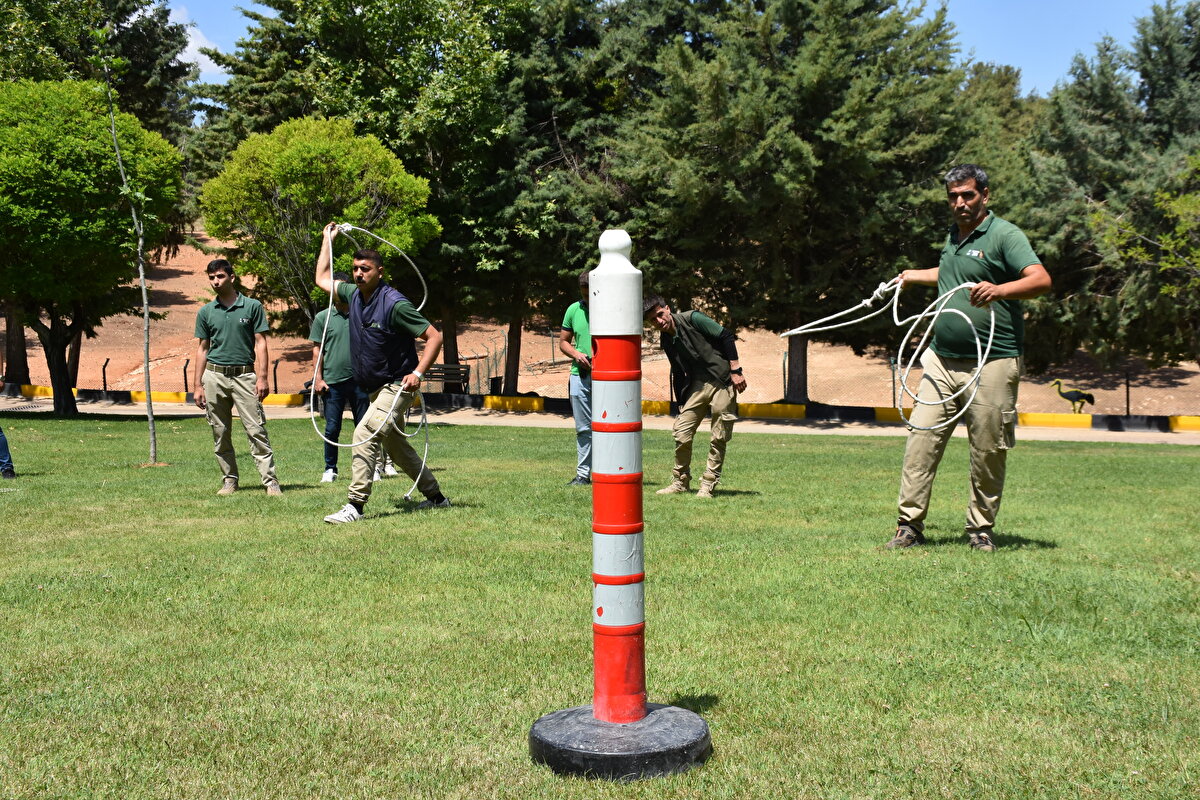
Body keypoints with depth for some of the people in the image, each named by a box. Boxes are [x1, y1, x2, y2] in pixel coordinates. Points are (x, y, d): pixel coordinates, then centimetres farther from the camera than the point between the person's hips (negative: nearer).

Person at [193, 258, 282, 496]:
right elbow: (202, 349, 13)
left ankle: (270, 481, -9)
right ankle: (229, 479, 17)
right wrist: (198, 385, 8)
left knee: (256, 430, -8)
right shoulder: (206, 312, 9)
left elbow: (260, 344, 0)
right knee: (220, 434, 7)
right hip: (214, 376, 3)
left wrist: (262, 377, -9)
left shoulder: (252, 307, 1)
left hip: (244, 375, -3)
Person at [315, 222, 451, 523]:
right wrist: (328, 240, 21)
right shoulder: (353, 294, 4)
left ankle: (355, 505, -18)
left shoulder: (395, 304, -18)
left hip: (396, 386, -9)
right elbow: (322, 278, 22)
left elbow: (434, 337, -17)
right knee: (397, 447, 17)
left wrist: (418, 373, -25)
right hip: (376, 388, 9)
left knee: (365, 435, -21)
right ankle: (436, 497, 30)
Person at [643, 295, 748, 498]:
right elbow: (678, 374, 15)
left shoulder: (692, 319, -12)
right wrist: (681, 403, 12)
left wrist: (736, 371, -17)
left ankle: (708, 484, 9)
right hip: (697, 385, 6)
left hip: (723, 382, -6)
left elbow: (727, 337, -13)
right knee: (681, 432, -2)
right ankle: (681, 481, 14)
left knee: (719, 437, -2)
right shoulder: (666, 341, 7)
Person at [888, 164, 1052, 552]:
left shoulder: (1004, 235, -5)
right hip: (942, 359, 6)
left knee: (988, 452, 1)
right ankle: (910, 524, 3)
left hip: (992, 363, -6)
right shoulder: (953, 237, 18)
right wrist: (914, 276, 51)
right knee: (921, 440, -2)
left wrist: (999, 290, -35)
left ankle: (981, 528, 15)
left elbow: (1042, 280, -18)